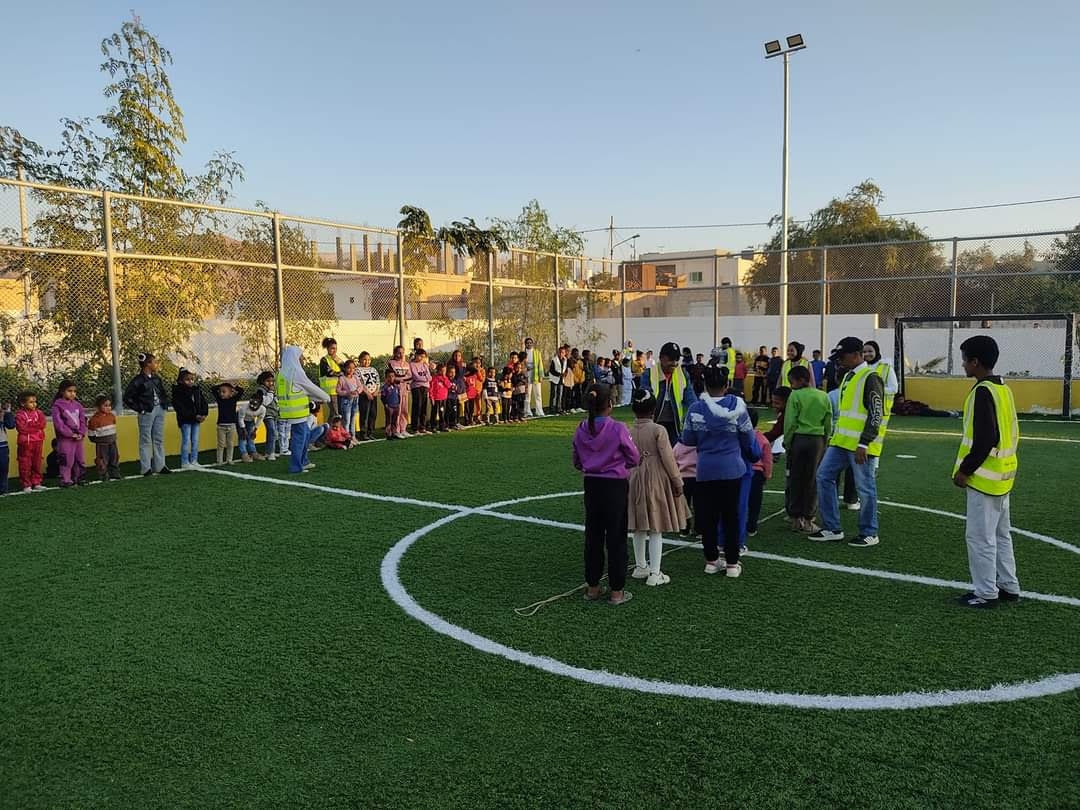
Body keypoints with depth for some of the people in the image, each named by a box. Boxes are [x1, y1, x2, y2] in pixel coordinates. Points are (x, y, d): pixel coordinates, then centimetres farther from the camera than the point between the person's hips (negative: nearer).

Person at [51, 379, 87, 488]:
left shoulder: (77, 404, 9)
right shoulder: (57, 405, -7)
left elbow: (83, 420, 9)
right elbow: (58, 423, -13)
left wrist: (81, 433, -5)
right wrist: (71, 434, -15)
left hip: (78, 438, 6)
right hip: (65, 438, -6)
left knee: (80, 459, 12)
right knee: (67, 460, -6)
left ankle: (78, 478, 23)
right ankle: (65, 480, 2)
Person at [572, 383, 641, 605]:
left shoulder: (581, 430, -3)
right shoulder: (618, 428, -16)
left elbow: (577, 463, 6)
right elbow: (635, 458, -6)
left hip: (591, 485, 4)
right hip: (616, 486, -4)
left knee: (593, 536, 14)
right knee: (616, 538, 5)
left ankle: (592, 587, 24)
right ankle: (617, 591, 11)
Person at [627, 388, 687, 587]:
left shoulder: (628, 432, -1)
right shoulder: (658, 430, -13)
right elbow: (668, 458, -12)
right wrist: (677, 481, -2)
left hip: (634, 480, 5)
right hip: (656, 480, -5)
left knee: (639, 528, 17)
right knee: (656, 529, 1)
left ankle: (640, 567, 29)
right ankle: (654, 573, 3)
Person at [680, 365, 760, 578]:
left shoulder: (695, 409, -8)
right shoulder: (738, 407, -9)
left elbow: (687, 439, 0)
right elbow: (749, 439, -2)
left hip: (706, 470, 0)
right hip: (732, 469, 0)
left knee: (707, 515, 11)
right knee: (731, 515, 9)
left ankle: (711, 560, 19)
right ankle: (732, 563, 14)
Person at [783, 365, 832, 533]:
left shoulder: (795, 396, -6)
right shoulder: (824, 396, 5)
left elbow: (790, 423, -8)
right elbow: (828, 424, 8)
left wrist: (787, 443, 2)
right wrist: (824, 441, 16)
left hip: (798, 438, -2)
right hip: (818, 439, 3)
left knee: (795, 479, 7)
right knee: (812, 480, 7)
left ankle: (796, 519, 12)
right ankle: (808, 520, 10)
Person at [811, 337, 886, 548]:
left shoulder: (870, 378, -13)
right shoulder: (848, 376, 15)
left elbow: (876, 414, -18)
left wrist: (864, 444, -21)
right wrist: (835, 435, 22)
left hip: (860, 446, -9)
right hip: (841, 441, 9)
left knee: (865, 488, 2)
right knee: (824, 477, 6)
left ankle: (869, 534, 16)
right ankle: (832, 529, 13)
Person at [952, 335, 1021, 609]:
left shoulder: (983, 392, -18)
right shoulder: (1003, 389, 11)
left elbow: (985, 438, -24)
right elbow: (1009, 433, 17)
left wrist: (965, 469, -16)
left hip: (984, 477, -10)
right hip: (1003, 475, 10)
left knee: (980, 536, -2)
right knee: (1001, 534, 17)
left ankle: (985, 593, 5)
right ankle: (1008, 586, 26)